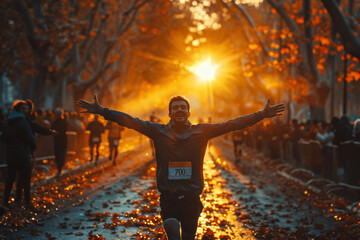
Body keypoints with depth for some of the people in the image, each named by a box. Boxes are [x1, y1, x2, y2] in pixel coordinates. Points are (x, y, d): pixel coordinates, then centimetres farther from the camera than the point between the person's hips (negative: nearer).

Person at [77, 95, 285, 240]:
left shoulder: (201, 131, 2)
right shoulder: (158, 131, 2)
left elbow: (231, 124, -3)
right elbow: (130, 121, -2)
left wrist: (261, 115, -9)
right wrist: (102, 111, -10)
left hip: (191, 197, 1)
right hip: (168, 197, -1)